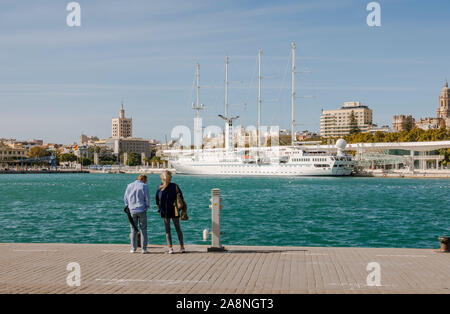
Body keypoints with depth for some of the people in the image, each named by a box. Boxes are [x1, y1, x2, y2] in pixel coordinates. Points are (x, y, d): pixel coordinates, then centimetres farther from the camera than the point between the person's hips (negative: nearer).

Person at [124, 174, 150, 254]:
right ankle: (144, 249, 4)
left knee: (133, 230, 9)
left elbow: (125, 198, 8)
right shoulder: (144, 186, -5)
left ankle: (133, 248, 10)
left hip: (132, 211, 3)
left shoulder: (129, 186, 5)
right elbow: (147, 199, -4)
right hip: (142, 210, -3)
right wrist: (147, 207, 10)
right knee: (143, 229, 5)